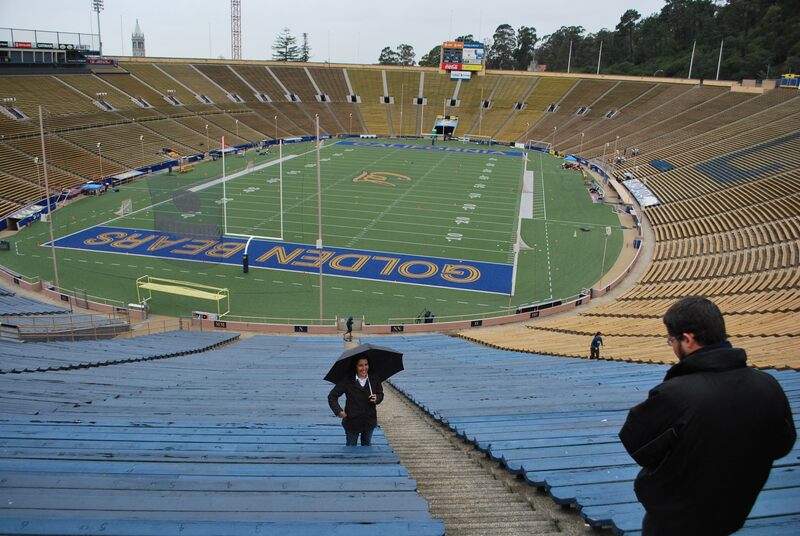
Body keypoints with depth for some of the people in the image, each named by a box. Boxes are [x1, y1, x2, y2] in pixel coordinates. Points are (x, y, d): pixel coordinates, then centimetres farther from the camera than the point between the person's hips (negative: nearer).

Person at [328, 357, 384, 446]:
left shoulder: (374, 380, -6)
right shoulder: (347, 381, -14)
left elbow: (380, 394, 6)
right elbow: (332, 396, -10)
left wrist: (377, 399, -17)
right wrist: (338, 411, -20)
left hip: (369, 421, 2)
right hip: (352, 421, -2)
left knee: (367, 447, 21)